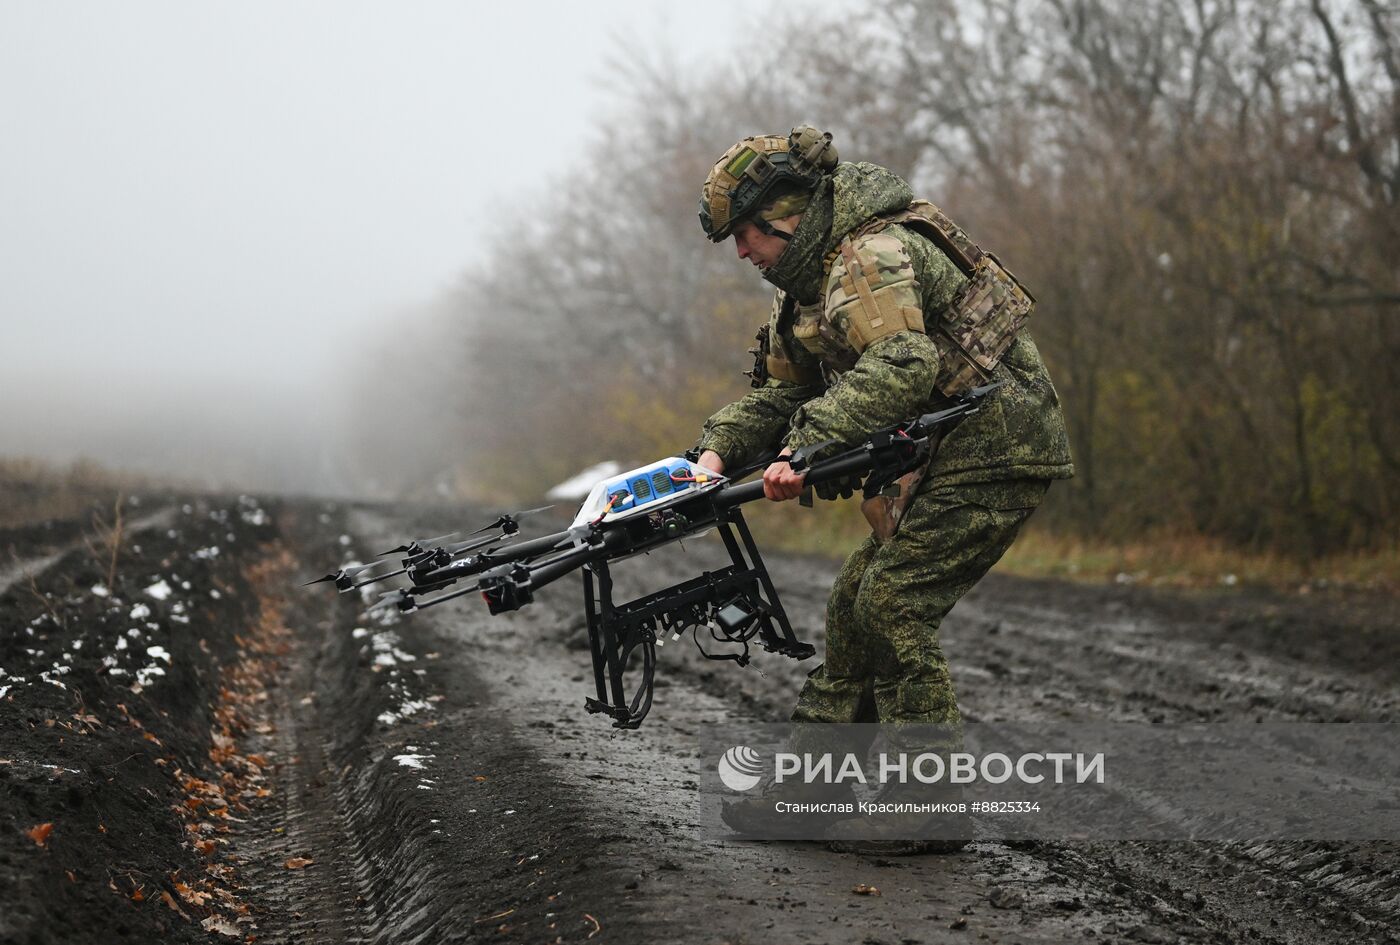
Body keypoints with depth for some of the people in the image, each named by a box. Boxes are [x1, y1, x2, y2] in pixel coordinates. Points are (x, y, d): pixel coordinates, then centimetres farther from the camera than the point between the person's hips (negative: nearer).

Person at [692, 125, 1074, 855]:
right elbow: (782, 386, 16)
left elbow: (900, 366, -34)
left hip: (993, 452, -10)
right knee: (857, 600, 10)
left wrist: (808, 446, -39)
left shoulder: (874, 254, -19)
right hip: (950, 458, 11)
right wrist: (718, 449, -1)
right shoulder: (814, 276, 16)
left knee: (894, 607, -13)